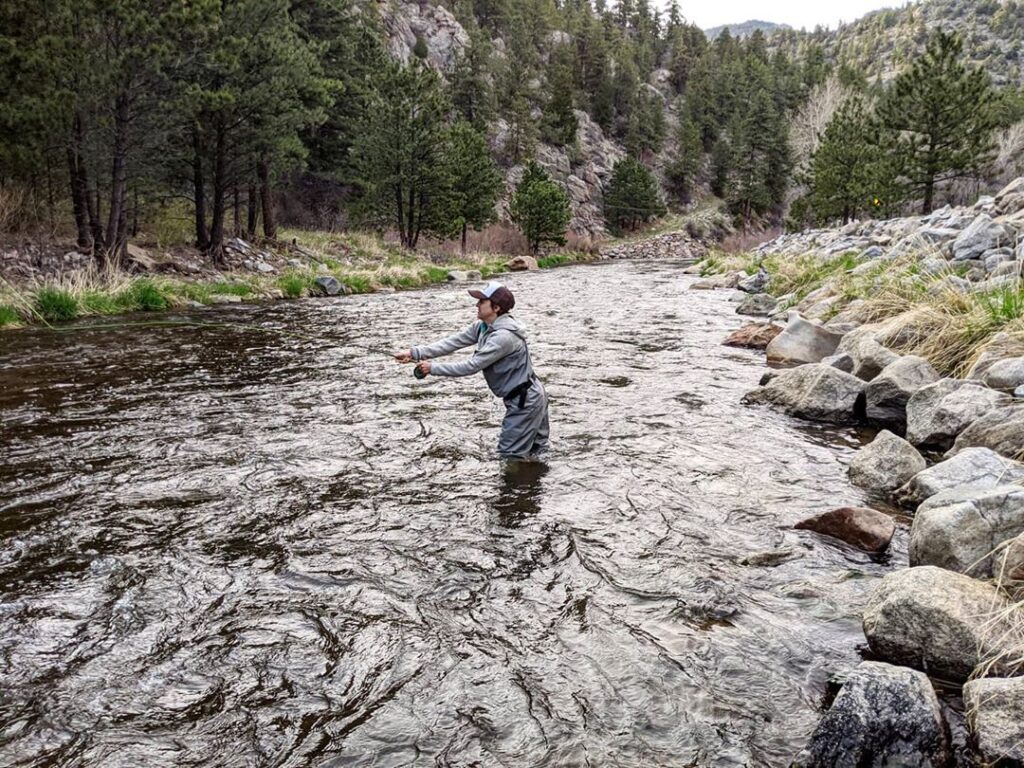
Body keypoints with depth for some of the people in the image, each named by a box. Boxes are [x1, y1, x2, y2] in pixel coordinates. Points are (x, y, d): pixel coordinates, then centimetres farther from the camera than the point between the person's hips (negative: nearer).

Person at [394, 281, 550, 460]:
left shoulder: (504, 336, -28)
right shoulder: (482, 326, 0)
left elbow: (471, 366, -26)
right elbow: (452, 342, -2)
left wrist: (433, 368, -19)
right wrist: (414, 353, -9)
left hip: (526, 400, -9)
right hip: (521, 397, 9)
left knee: (511, 453, -3)